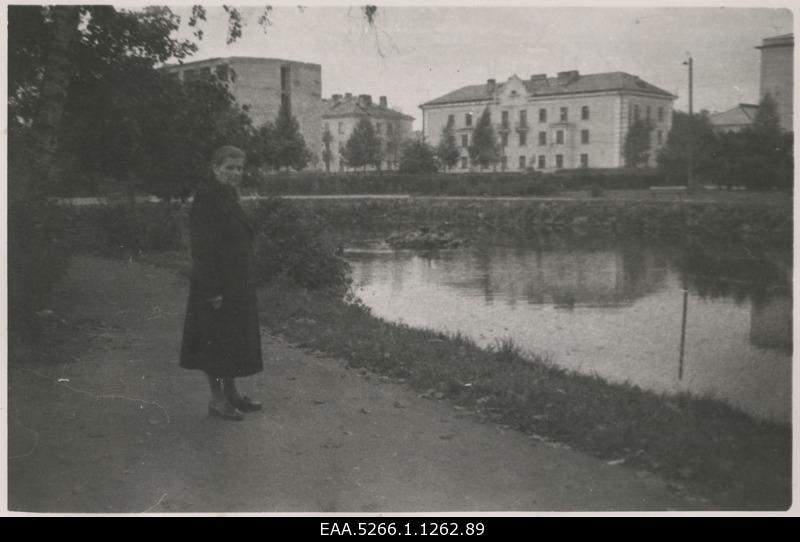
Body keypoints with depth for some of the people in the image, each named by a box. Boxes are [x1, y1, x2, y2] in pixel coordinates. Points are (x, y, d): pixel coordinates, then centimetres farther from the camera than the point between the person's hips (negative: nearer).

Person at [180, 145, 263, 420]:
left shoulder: (228, 197, 12)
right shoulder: (206, 200, -18)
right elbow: (202, 249, -22)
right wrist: (212, 291, -23)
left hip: (236, 284, 10)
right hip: (217, 284, -10)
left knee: (233, 340, 16)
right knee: (217, 341, 0)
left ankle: (231, 393, 27)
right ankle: (217, 399, 11)